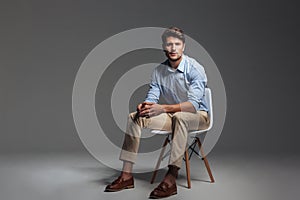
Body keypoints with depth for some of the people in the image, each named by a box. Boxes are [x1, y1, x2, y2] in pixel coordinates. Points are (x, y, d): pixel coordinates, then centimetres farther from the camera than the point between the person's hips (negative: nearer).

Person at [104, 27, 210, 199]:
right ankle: (127, 175, -15)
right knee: (134, 117, -11)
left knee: (180, 117, -41)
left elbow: (193, 104, -27)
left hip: (198, 116, -6)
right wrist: (145, 106, -25)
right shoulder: (159, 71, 1)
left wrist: (162, 108, -38)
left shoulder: (195, 69, -17)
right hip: (173, 116, 6)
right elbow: (152, 98, 1)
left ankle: (171, 179, -42)